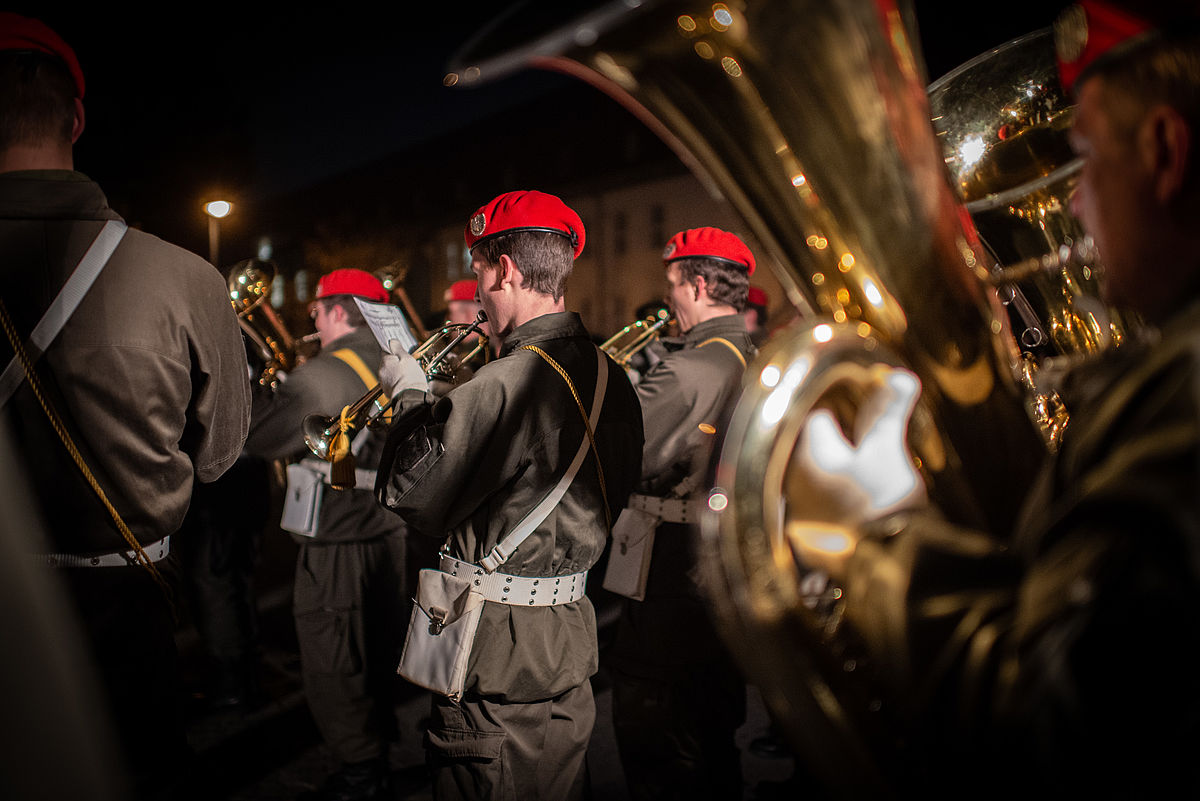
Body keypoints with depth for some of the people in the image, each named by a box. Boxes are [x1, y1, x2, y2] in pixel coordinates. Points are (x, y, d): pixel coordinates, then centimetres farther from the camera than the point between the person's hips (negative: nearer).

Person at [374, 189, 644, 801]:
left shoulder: (507, 381, -25)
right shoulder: (610, 377, 2)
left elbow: (410, 495, -19)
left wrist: (410, 395, -1)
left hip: (500, 644, -8)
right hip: (571, 632, 8)